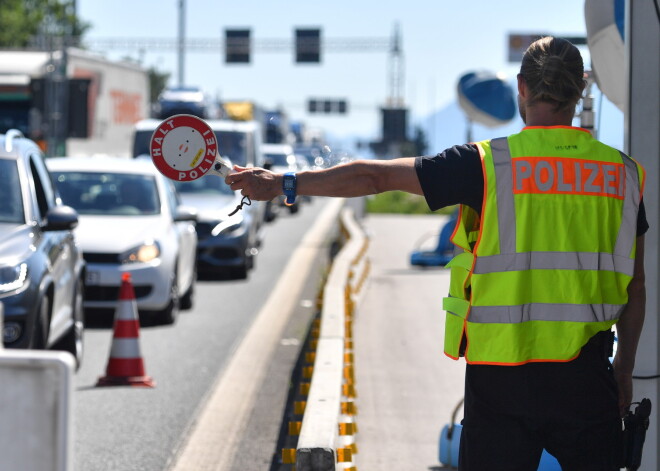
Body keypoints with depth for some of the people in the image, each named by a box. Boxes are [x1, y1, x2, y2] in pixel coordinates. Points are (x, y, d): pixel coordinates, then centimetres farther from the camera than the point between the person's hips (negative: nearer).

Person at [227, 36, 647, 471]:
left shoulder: (486, 164, -4)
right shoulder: (625, 173, 3)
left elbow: (375, 177, -1)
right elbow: (635, 287, 7)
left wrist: (282, 183, 7)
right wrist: (624, 370, 17)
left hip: (500, 374, -1)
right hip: (586, 375, 1)